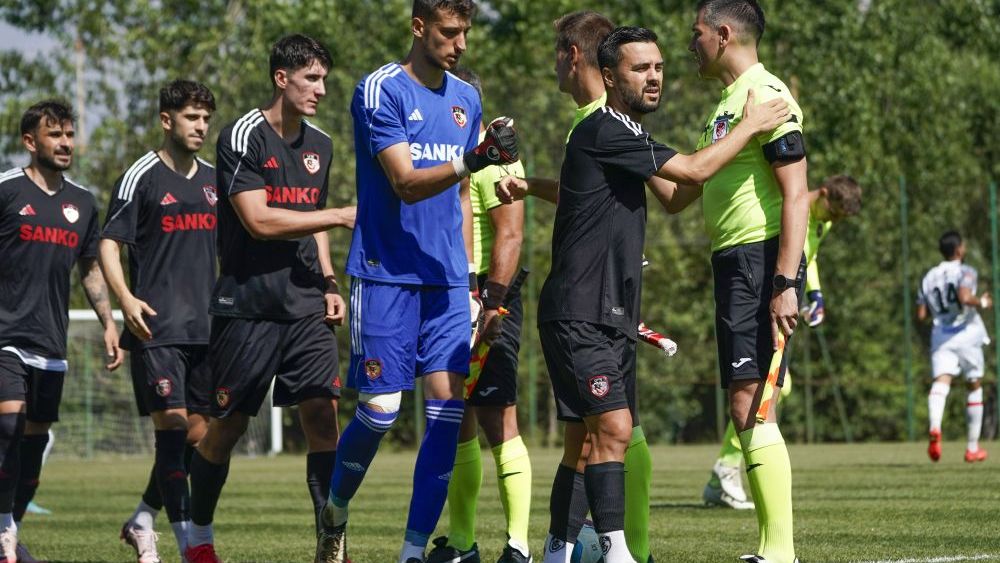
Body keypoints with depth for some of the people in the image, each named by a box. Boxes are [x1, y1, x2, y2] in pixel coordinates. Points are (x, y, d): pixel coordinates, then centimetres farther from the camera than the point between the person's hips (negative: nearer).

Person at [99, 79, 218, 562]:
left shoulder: (214, 181, 15)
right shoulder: (140, 177, -3)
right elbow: (109, 243, -5)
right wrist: (125, 298, -19)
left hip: (205, 327, 6)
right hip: (156, 326, -6)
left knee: (198, 430, 5)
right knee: (172, 423, -12)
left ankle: (142, 521, 22)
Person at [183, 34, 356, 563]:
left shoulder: (319, 145, 14)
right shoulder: (242, 137, -9)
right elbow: (259, 221, -17)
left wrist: (329, 284, 13)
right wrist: (340, 216, -15)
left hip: (306, 305, 5)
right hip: (247, 305, -5)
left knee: (322, 411, -9)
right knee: (227, 425, 3)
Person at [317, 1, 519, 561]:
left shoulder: (466, 99, 13)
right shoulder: (380, 91, -8)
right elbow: (406, 183, -17)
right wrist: (473, 161, -32)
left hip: (447, 280, 6)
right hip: (387, 276, -6)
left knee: (448, 409, -5)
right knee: (380, 409, -7)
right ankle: (335, 512, 20)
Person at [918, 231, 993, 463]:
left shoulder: (929, 278, 10)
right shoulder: (965, 272, -6)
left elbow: (921, 315, 8)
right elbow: (965, 298, -25)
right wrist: (982, 303, -6)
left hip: (940, 337, 3)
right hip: (966, 335, -3)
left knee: (941, 382, -13)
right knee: (974, 387, 14)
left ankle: (935, 428, -45)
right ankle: (973, 447, 18)